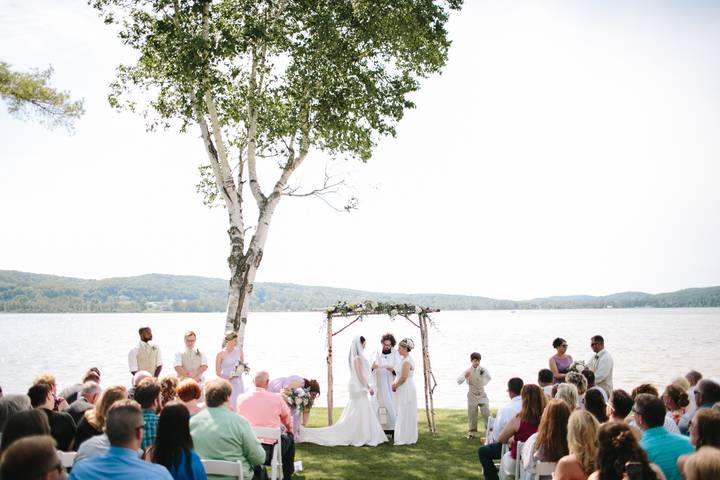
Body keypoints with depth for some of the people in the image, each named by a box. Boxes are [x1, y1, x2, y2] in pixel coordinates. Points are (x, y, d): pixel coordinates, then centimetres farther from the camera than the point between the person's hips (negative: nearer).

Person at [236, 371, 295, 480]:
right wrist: (291, 429, 32)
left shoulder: (241, 398, -6)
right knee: (289, 437, 26)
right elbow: (287, 417, 9)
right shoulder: (276, 398, -11)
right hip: (270, 447, -3)